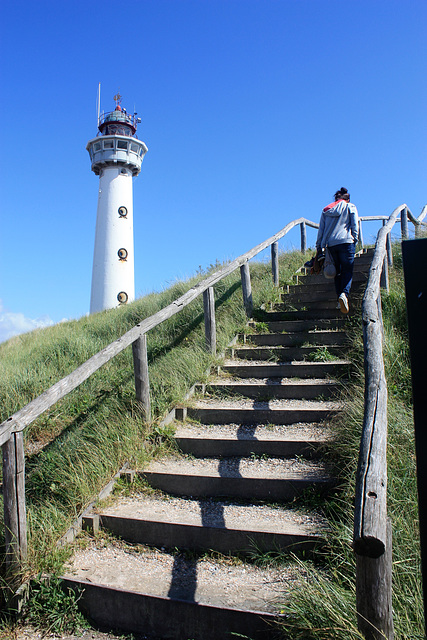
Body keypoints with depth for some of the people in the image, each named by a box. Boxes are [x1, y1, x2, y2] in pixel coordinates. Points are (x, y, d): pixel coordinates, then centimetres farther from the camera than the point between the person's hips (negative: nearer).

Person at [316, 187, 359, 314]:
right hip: (346, 242, -3)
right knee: (347, 270, -3)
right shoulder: (350, 207, 12)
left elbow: (320, 230, 16)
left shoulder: (326, 210, 20)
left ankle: (340, 297, 2)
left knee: (337, 271, 11)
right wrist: (354, 240, 7)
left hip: (330, 243, 3)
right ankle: (344, 293, -28)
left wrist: (319, 247, 15)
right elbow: (355, 225, 2)